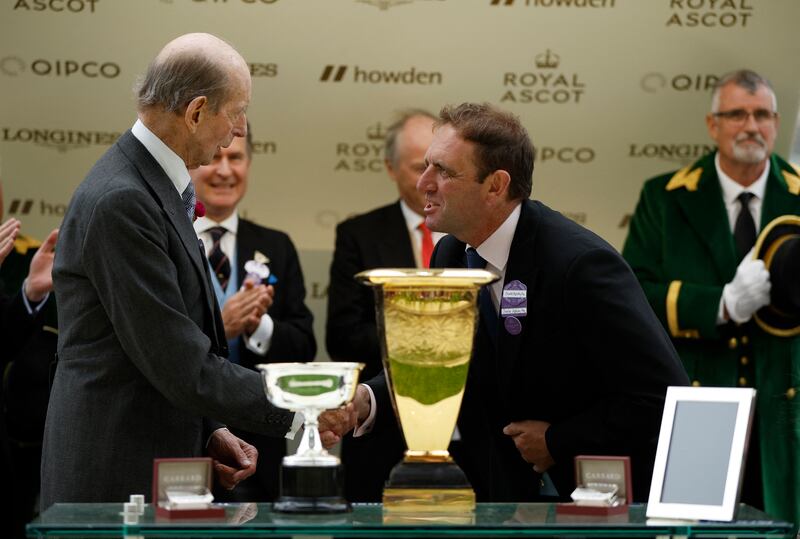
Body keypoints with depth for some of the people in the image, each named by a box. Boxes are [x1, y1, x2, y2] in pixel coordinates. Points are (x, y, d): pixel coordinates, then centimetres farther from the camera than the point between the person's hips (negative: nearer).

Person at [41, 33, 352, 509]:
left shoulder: (152, 186, 13)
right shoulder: (121, 202, -19)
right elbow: (178, 363, -21)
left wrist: (209, 431, 6)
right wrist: (296, 414, -15)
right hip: (117, 483, -10)